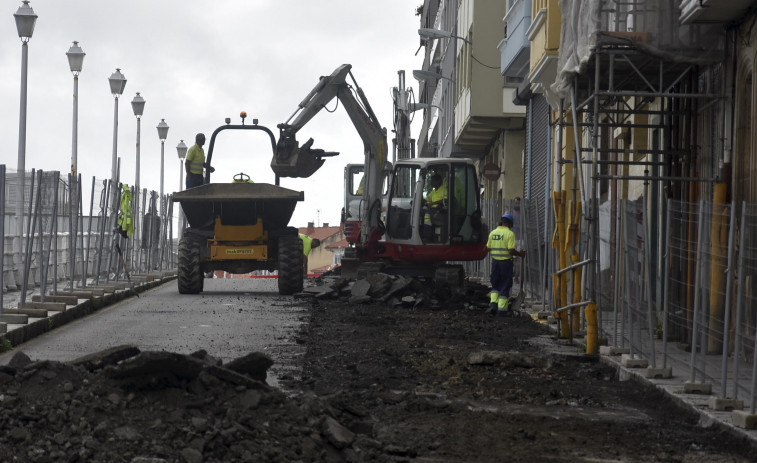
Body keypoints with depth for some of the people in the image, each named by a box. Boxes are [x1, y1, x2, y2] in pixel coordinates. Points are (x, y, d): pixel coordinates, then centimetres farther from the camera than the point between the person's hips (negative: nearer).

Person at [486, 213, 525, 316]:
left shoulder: (493, 233, 4)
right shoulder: (510, 234, -12)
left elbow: (488, 248, 8)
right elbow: (511, 251, -17)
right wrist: (520, 253, 1)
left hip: (495, 261, 4)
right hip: (506, 261, -4)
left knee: (495, 285, 17)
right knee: (505, 285, 5)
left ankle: (493, 303, -1)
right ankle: (502, 308, 4)